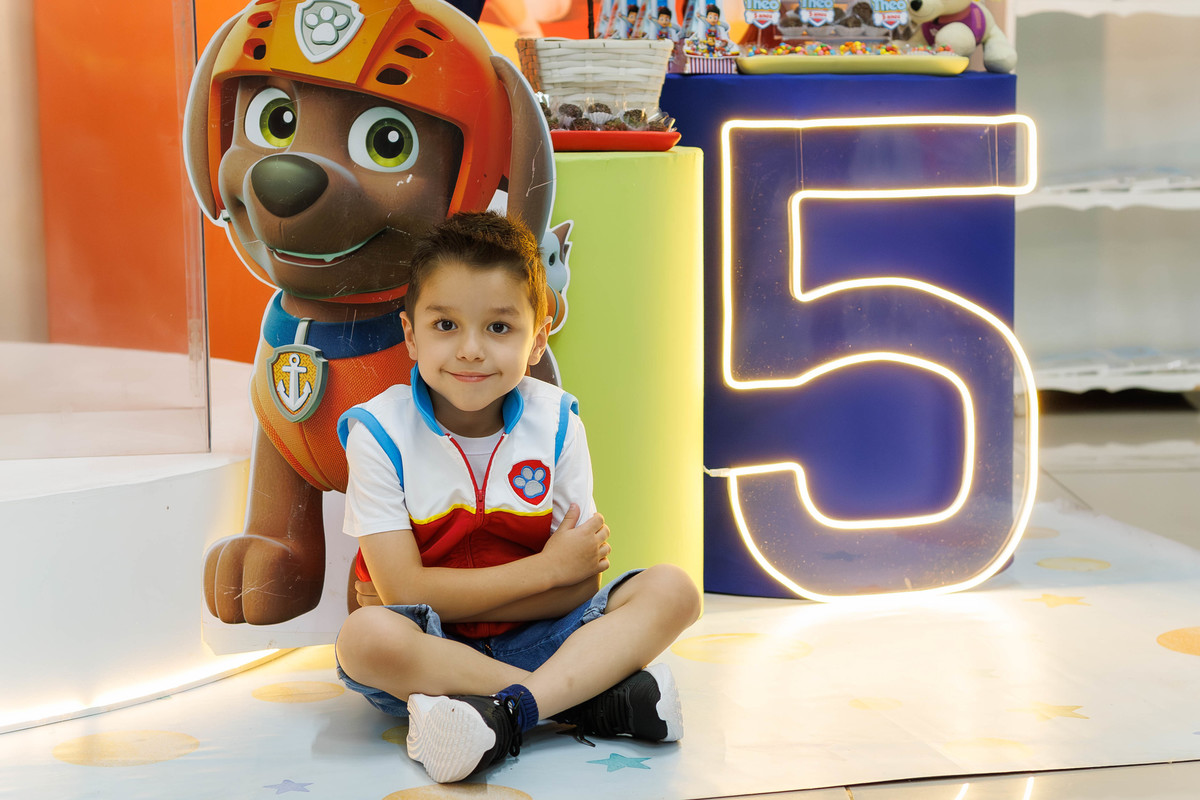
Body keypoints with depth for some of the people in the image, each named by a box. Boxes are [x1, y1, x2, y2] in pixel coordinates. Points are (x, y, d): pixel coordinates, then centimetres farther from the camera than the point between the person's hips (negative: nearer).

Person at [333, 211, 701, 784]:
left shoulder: (556, 425, -3)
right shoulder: (380, 432, -10)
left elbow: (580, 587, -6)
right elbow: (403, 591, -16)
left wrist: (447, 596, -16)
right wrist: (548, 568, -15)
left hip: (534, 639, 3)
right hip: (427, 650, -2)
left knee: (672, 589, -16)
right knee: (365, 636, -36)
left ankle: (506, 712, -35)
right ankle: (598, 699, -28)